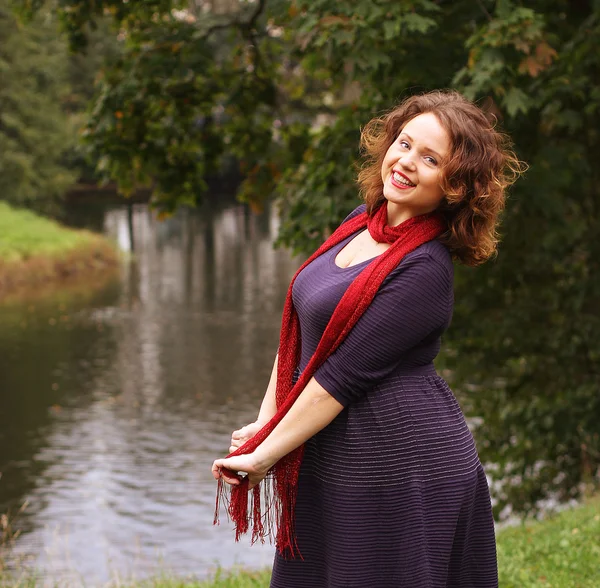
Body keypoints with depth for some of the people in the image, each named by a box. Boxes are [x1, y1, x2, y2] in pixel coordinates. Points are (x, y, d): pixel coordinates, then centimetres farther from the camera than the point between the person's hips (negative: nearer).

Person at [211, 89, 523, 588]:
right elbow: (300, 332, 11)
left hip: (402, 469, -8)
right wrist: (265, 423, 4)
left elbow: (343, 375, -20)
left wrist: (263, 455, -15)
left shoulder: (425, 269, -19)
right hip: (330, 463, 8)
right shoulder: (361, 223, 6)